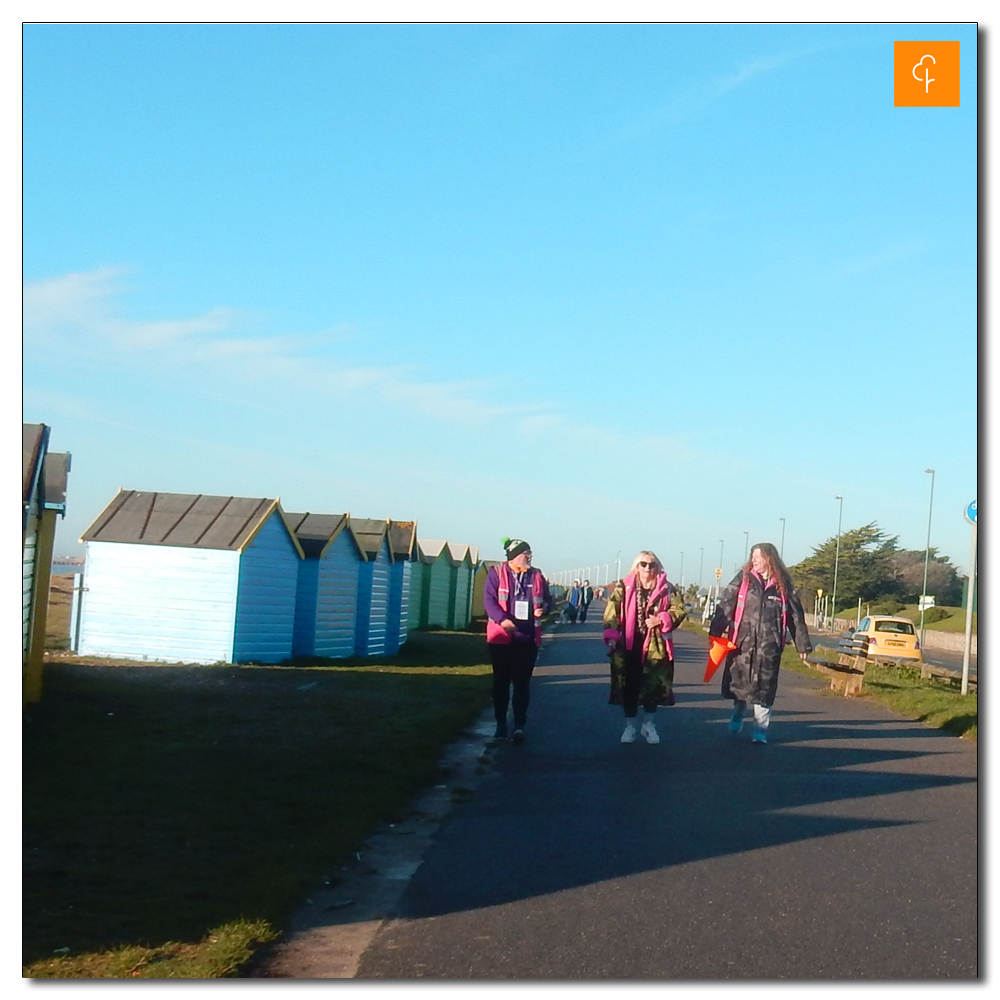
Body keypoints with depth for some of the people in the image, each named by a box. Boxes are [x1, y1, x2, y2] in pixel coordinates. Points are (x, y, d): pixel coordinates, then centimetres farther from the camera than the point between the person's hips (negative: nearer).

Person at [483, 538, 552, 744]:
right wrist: (502, 619, -25)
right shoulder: (496, 573, -2)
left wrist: (543, 609, -8)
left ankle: (519, 726, 0)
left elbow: (547, 599, 17)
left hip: (528, 638, 2)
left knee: (522, 682, 0)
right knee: (501, 682, 7)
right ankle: (501, 725, 17)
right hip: (501, 637, -2)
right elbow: (489, 599, -10)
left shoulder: (536, 576, 9)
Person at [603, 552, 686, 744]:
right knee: (629, 686, 4)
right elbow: (611, 613, -6)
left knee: (654, 685, 4)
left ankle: (649, 724, 25)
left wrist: (662, 619, -17)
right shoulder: (623, 588, 1)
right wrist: (611, 635, -18)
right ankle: (630, 726, 19)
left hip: (655, 645, 0)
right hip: (628, 645, 0)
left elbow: (679, 609, -1)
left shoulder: (666, 589, 4)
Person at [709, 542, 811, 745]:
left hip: (769, 646, -1)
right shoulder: (743, 579, 3)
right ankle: (737, 716, 34)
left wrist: (803, 644, 8)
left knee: (763, 687, 0)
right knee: (738, 682, 9)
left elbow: (796, 616, 8)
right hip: (742, 642, 1)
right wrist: (715, 633, -11)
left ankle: (761, 729, 10)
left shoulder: (782, 585, 4)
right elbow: (725, 606, -2)